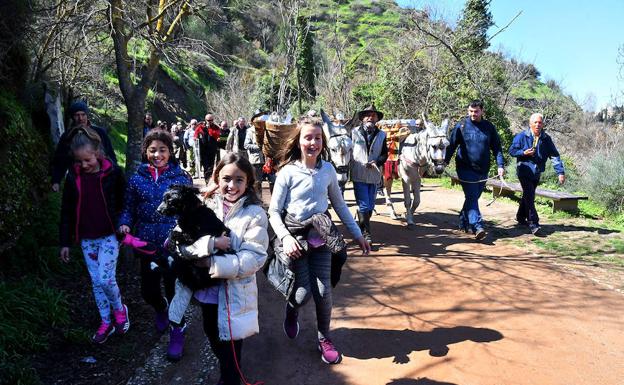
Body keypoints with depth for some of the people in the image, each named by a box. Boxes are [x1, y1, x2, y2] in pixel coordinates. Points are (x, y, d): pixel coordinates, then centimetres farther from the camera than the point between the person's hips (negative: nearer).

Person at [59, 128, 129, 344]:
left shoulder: (113, 173, -10)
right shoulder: (73, 177, -1)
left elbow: (125, 204, -3)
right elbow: (66, 211, 5)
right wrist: (65, 242, 6)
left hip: (109, 235, -4)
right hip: (87, 239, 4)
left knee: (105, 279, -10)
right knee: (96, 281, 11)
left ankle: (119, 309, 20)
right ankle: (106, 322, 26)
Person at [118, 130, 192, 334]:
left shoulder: (181, 177, -5)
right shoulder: (137, 178, 1)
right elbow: (129, 207, 8)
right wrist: (124, 223, -11)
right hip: (147, 244, 2)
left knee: (174, 288, 8)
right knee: (148, 290, 11)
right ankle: (161, 308, 48)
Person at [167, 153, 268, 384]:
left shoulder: (255, 214, -13)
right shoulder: (204, 205, -4)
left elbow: (254, 258, -22)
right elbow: (181, 243, -13)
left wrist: (213, 263, -25)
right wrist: (210, 243, -28)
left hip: (234, 296, -4)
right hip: (205, 292, 5)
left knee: (230, 350, 13)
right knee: (213, 340, 28)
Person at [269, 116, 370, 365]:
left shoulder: (328, 170, 0)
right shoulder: (287, 172, -10)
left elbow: (340, 206, 10)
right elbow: (274, 211, -7)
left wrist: (357, 234, 11)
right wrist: (285, 237, -21)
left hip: (320, 235, 2)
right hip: (295, 237, -2)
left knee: (323, 290, -2)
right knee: (303, 292, -5)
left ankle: (324, 338, 23)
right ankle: (291, 309, 33)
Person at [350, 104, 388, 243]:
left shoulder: (381, 135, 7)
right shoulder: (354, 132, -1)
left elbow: (385, 154, 6)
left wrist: (376, 162, -13)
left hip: (374, 175, 4)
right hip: (359, 175, -4)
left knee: (370, 205, 13)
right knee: (363, 205, -6)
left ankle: (362, 228, 30)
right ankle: (366, 232, 2)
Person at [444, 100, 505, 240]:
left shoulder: (489, 127, 6)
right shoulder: (461, 125, -1)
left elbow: (497, 148, 6)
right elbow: (451, 145, -3)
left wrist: (500, 165, -3)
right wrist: (445, 161, -12)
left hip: (482, 170, 4)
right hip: (465, 169, -4)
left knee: (473, 197, 12)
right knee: (472, 197, -12)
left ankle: (464, 223, 27)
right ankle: (477, 227, -18)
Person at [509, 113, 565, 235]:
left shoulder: (546, 139, 2)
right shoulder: (522, 136, -7)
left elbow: (554, 156, -1)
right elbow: (512, 151, -3)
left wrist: (560, 171, -10)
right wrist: (523, 152, -21)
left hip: (537, 173, 5)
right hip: (524, 171, -5)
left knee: (528, 196, 17)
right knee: (529, 196, -14)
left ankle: (521, 217, 35)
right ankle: (533, 224, -15)